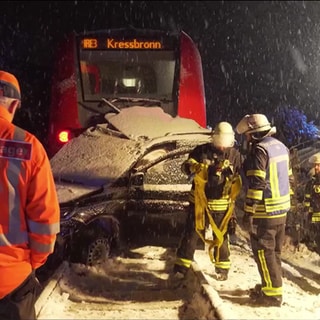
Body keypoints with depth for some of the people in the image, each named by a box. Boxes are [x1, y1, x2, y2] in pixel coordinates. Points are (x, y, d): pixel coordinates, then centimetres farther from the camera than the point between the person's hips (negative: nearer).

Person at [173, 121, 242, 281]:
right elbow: (186, 166, -13)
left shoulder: (234, 154, -2)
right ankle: (182, 266, 17)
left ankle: (222, 268, 27)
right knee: (191, 233, 6)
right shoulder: (201, 151, -5)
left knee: (221, 237, 12)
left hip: (221, 204, 1)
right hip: (199, 201, 0)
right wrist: (205, 168, -28)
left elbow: (238, 179, 4)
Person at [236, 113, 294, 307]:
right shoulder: (281, 147, 10)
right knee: (274, 251, 18)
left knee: (263, 252, 0)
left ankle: (273, 294, 5)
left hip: (265, 211, -9)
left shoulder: (259, 150, -17)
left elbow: (256, 184, -22)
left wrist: (249, 212, -20)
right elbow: (289, 178, 16)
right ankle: (271, 285, 29)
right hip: (282, 208, 9)